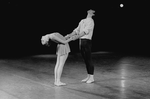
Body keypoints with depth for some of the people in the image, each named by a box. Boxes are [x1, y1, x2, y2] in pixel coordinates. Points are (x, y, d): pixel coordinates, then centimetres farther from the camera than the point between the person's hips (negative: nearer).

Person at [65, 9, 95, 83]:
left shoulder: (90, 21, -7)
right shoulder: (82, 21, 18)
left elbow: (86, 31, -20)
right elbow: (77, 30, 12)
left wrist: (77, 36, -30)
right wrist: (69, 35, -2)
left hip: (87, 41, -8)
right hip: (81, 41, 8)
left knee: (88, 60, -4)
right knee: (85, 60, 11)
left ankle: (91, 77, 4)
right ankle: (88, 77, 19)